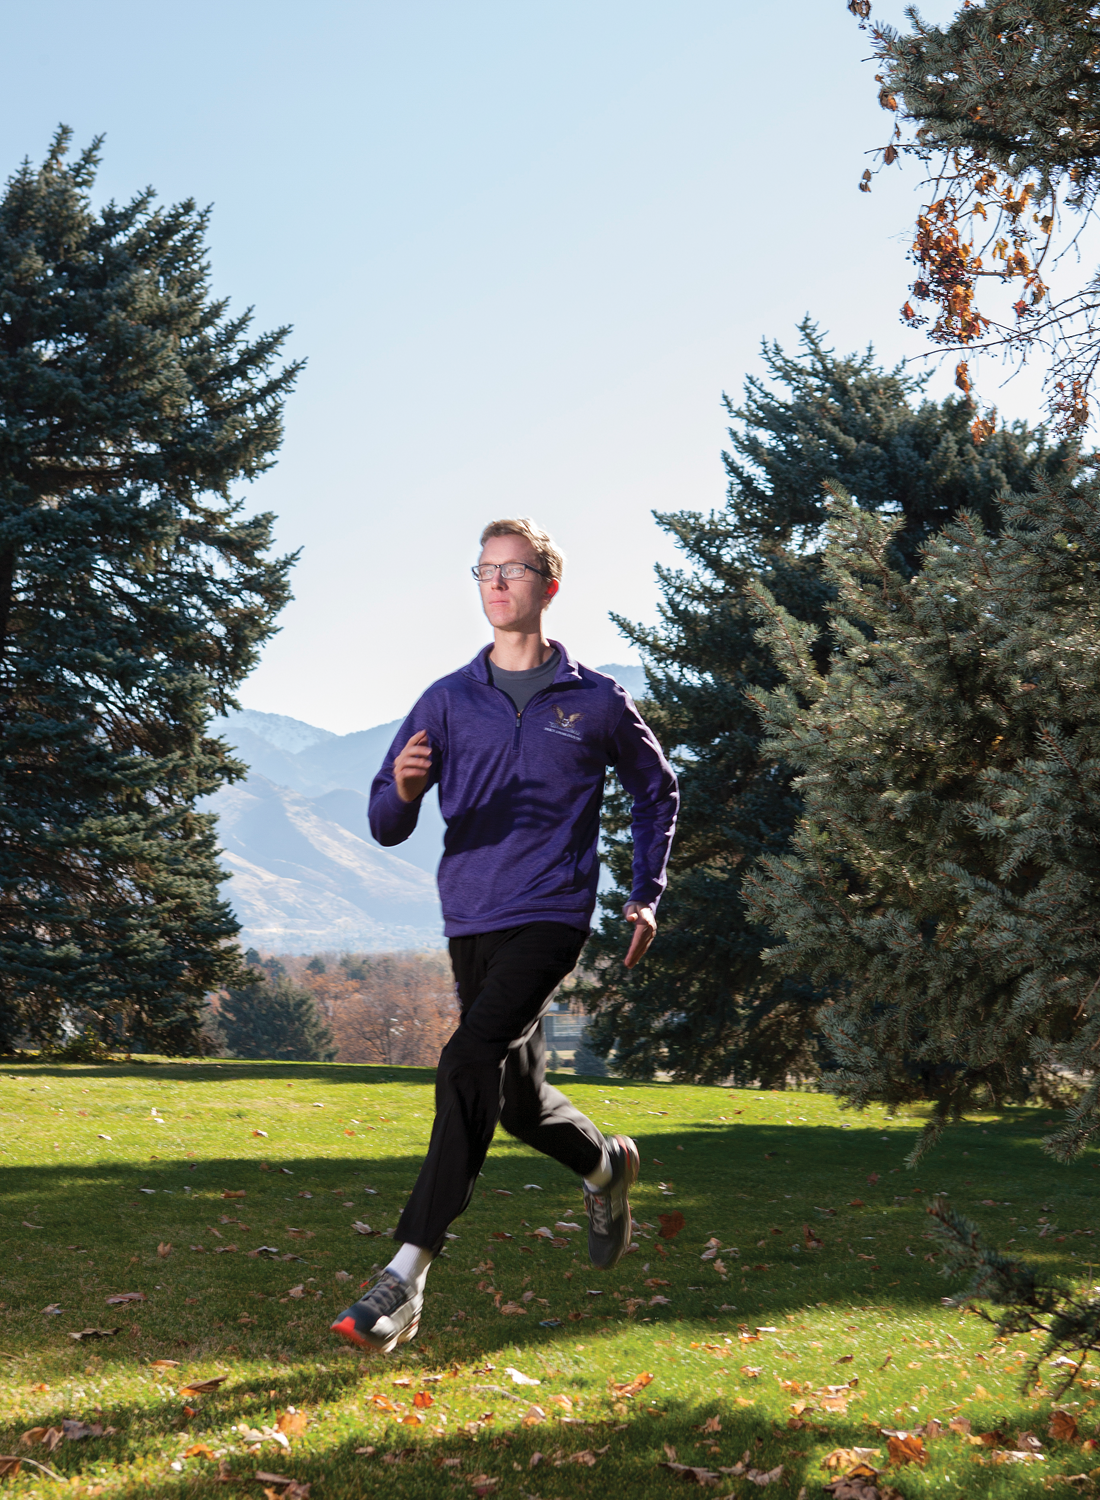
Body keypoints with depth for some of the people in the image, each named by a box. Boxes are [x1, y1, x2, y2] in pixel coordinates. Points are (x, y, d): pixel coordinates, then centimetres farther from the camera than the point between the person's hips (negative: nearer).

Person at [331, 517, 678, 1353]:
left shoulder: (597, 701, 2)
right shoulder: (449, 700, 7)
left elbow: (657, 791, 19)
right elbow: (387, 827, 3)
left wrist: (648, 895, 11)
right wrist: (404, 789, -21)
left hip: (551, 917, -5)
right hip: (470, 922, 5)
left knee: (470, 1062, -24)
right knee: (517, 1100, 16)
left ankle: (407, 1280, -25)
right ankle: (605, 1166, 49)